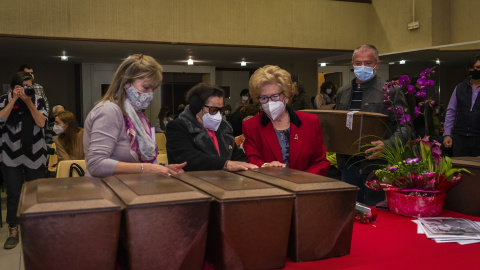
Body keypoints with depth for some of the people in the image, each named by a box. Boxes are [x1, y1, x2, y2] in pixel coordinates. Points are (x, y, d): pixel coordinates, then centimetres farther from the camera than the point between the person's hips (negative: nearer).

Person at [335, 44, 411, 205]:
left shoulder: (391, 92, -2)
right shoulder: (342, 93, 15)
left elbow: (405, 127, -8)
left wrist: (387, 145, -25)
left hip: (375, 164, -5)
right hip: (348, 164, 5)